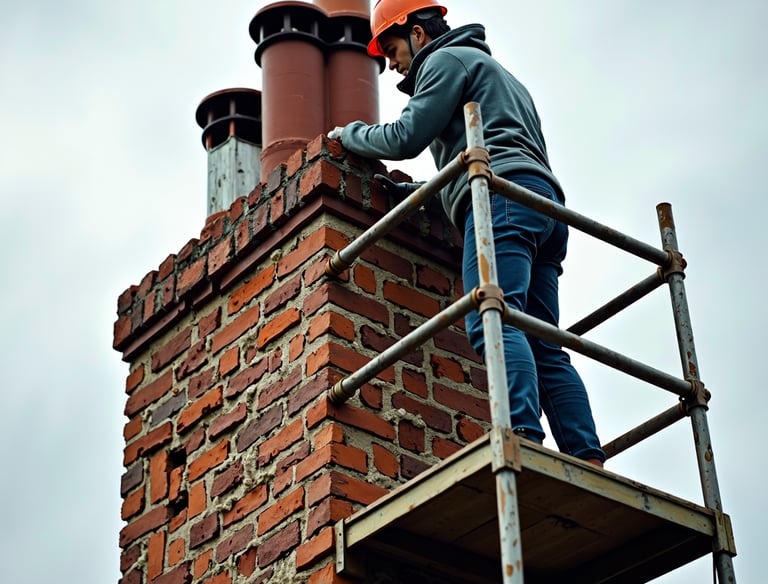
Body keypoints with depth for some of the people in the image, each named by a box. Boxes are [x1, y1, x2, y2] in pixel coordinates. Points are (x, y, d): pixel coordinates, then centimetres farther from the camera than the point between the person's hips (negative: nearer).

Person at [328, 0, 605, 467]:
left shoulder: (447, 58, 11)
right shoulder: (498, 74, 40)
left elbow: (406, 137, 1)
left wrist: (350, 134, 18)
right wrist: (417, 190, 37)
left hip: (503, 197, -9)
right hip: (546, 206, 9)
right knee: (544, 350, -2)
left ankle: (522, 436, -43)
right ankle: (589, 462, -16)